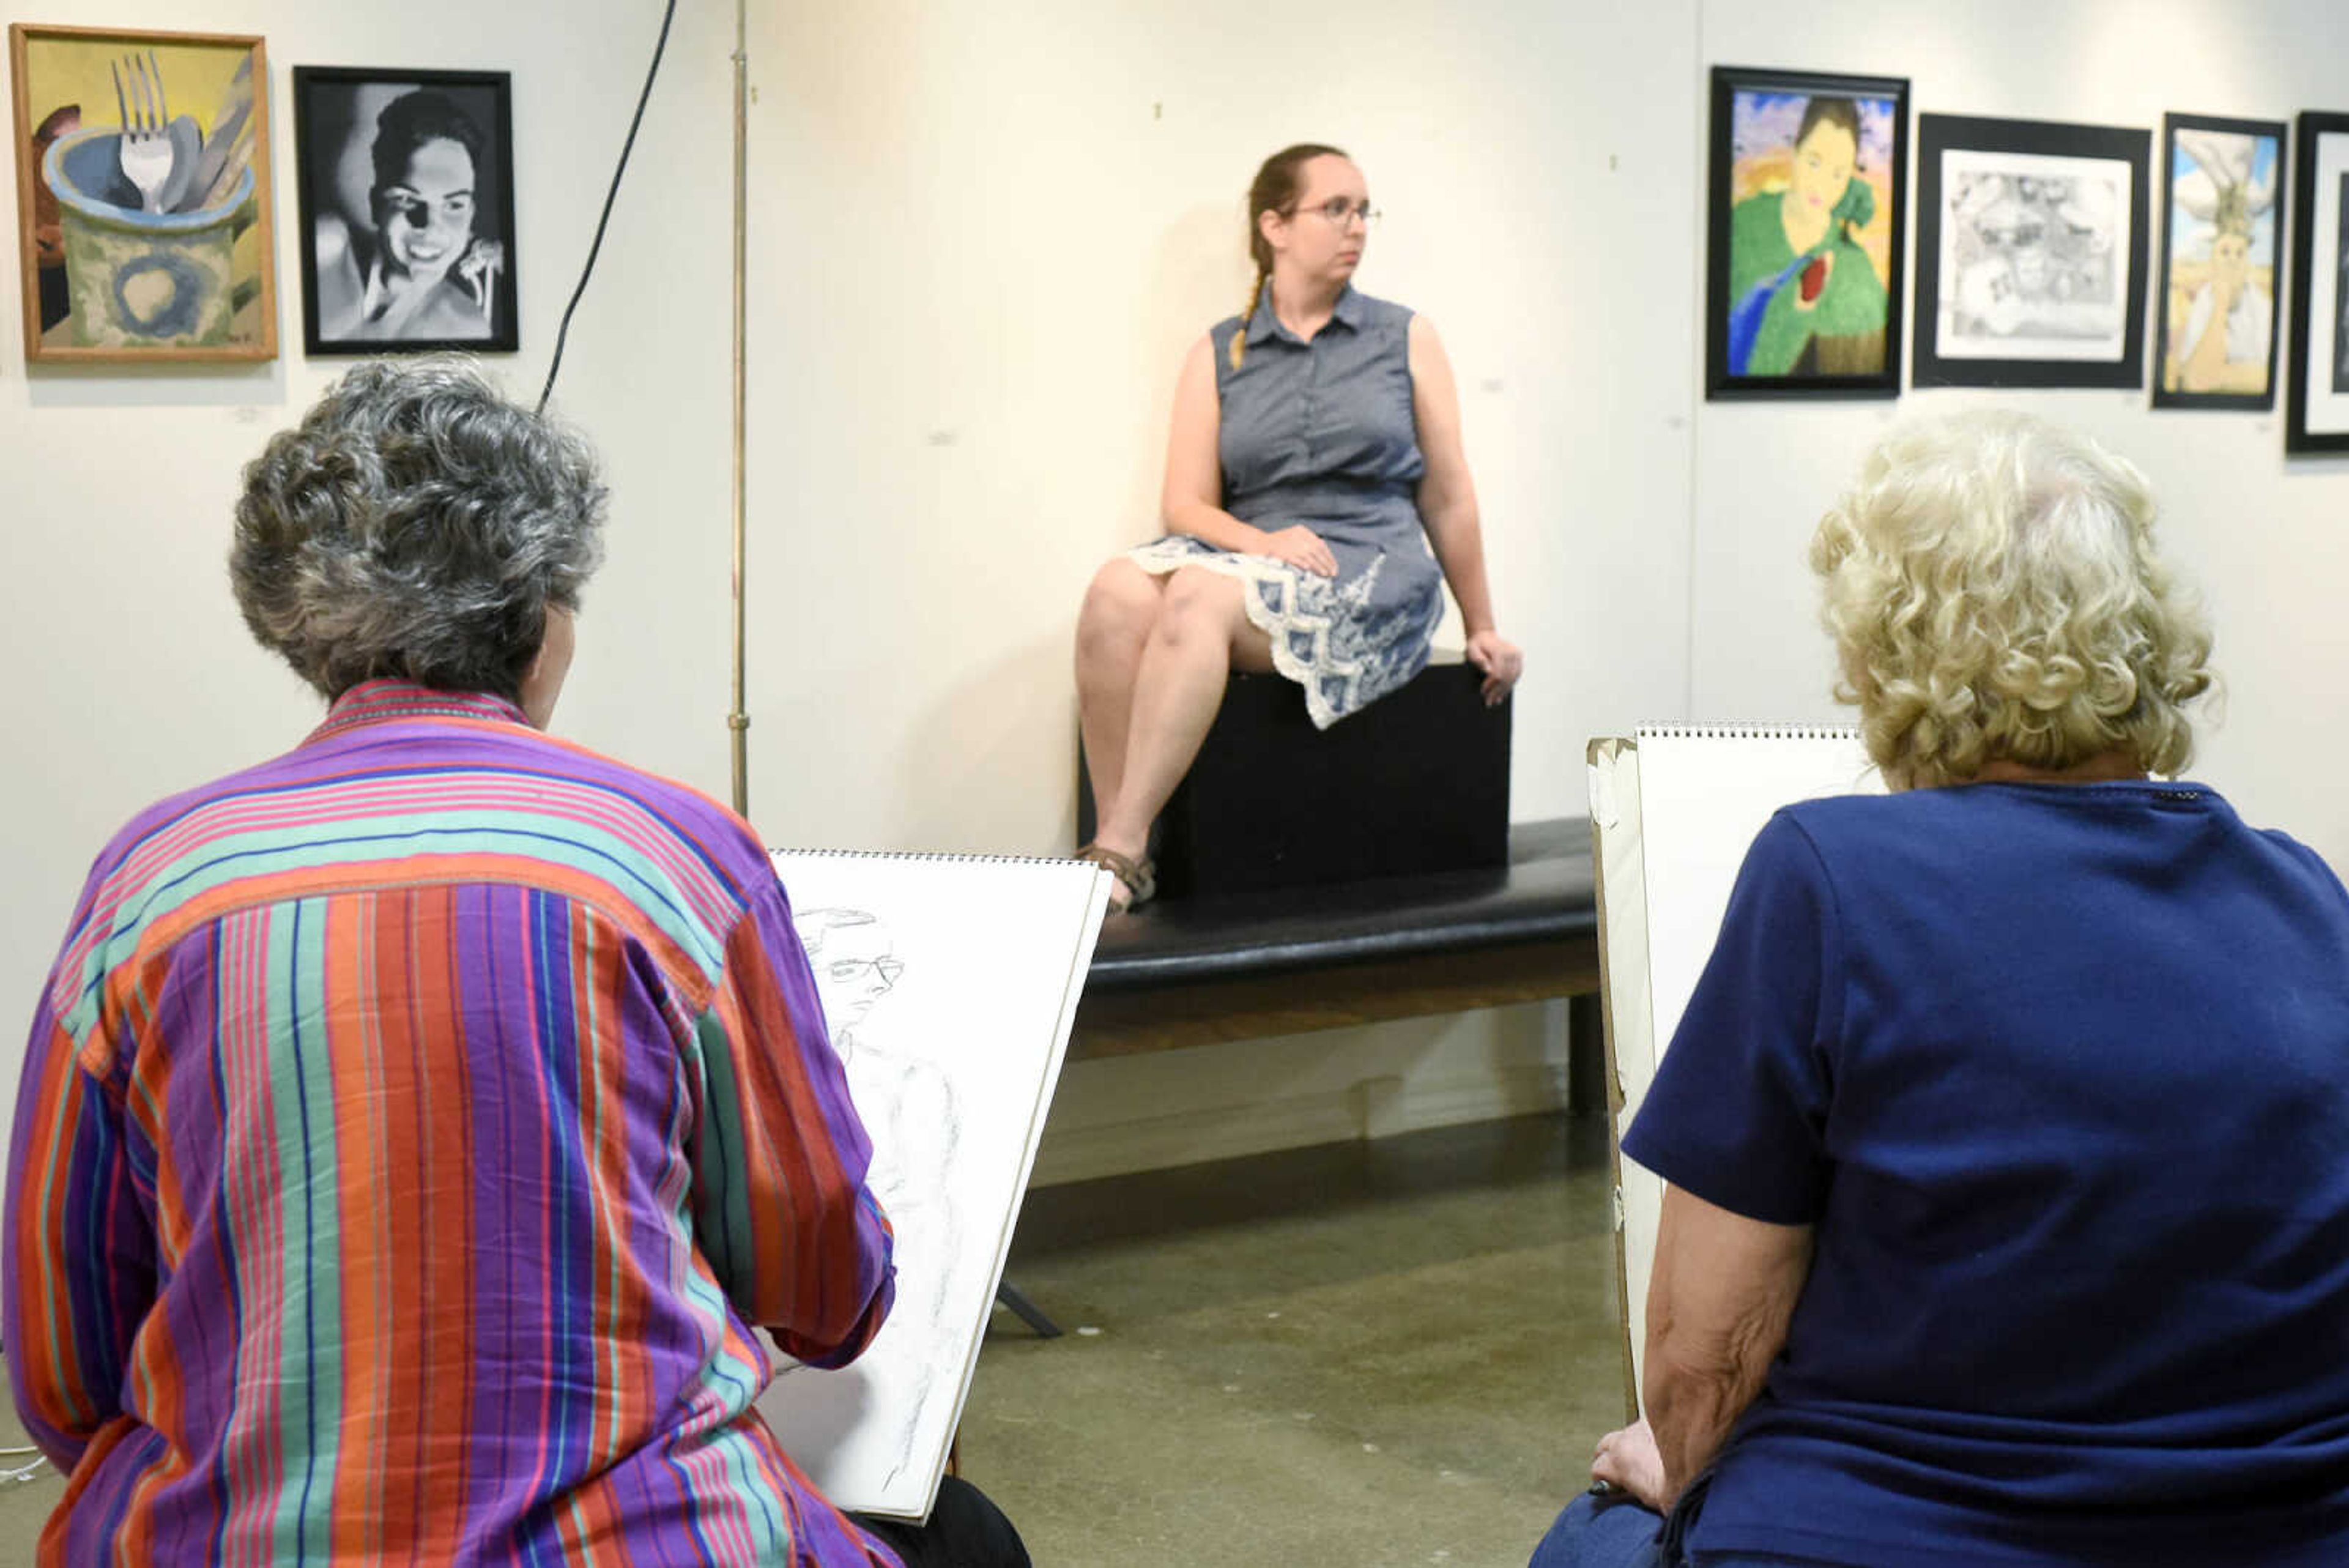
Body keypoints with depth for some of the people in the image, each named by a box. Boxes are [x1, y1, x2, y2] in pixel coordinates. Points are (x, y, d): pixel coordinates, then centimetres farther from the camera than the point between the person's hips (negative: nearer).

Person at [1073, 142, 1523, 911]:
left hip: (1373, 570, -2)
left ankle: (1120, 851, -35)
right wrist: (1264, 540, -14)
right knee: (1118, 590, -31)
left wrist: (1481, 629, 16)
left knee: (1202, 595, -34)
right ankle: (1119, 851, -30)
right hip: (1252, 556, 2)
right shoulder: (1218, 355, 14)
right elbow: (1186, 503, 6)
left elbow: (1448, 500, 14)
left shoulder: (1405, 340, 12)